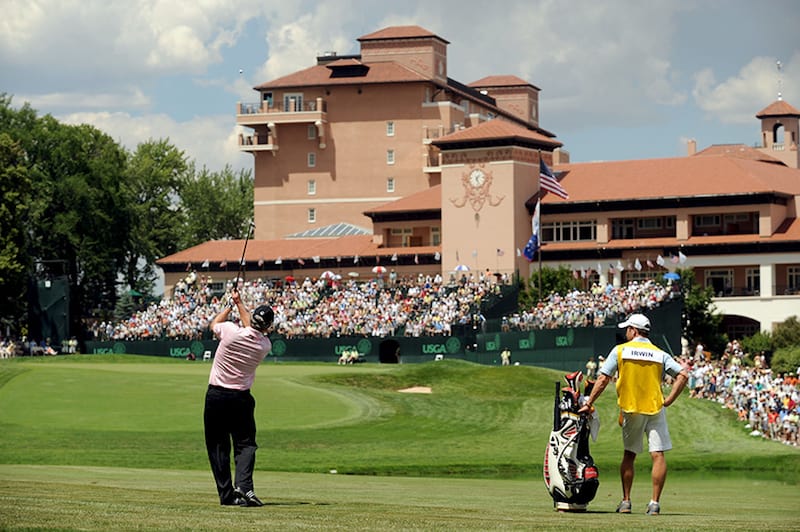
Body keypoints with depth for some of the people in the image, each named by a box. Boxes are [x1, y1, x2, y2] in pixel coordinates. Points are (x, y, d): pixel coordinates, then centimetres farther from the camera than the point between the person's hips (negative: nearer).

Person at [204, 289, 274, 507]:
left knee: (218, 446, 6)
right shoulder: (265, 345, -5)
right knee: (245, 444, 5)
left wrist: (231, 304, 24)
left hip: (215, 396, -1)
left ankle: (226, 494, 4)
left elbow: (213, 323, 11)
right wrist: (239, 303, 28)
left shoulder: (232, 332, -13)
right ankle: (244, 486, -18)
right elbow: (253, 329, 18)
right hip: (241, 399, 1)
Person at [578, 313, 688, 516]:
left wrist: (588, 403, 1)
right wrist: (669, 400, 1)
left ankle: (626, 501, 16)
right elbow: (682, 375, -2)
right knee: (658, 455, -4)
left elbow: (603, 379, -4)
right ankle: (655, 503, -10)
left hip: (631, 410, 0)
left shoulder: (620, 350, 0)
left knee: (629, 455, 14)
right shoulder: (660, 354, 7)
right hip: (655, 409, 0)